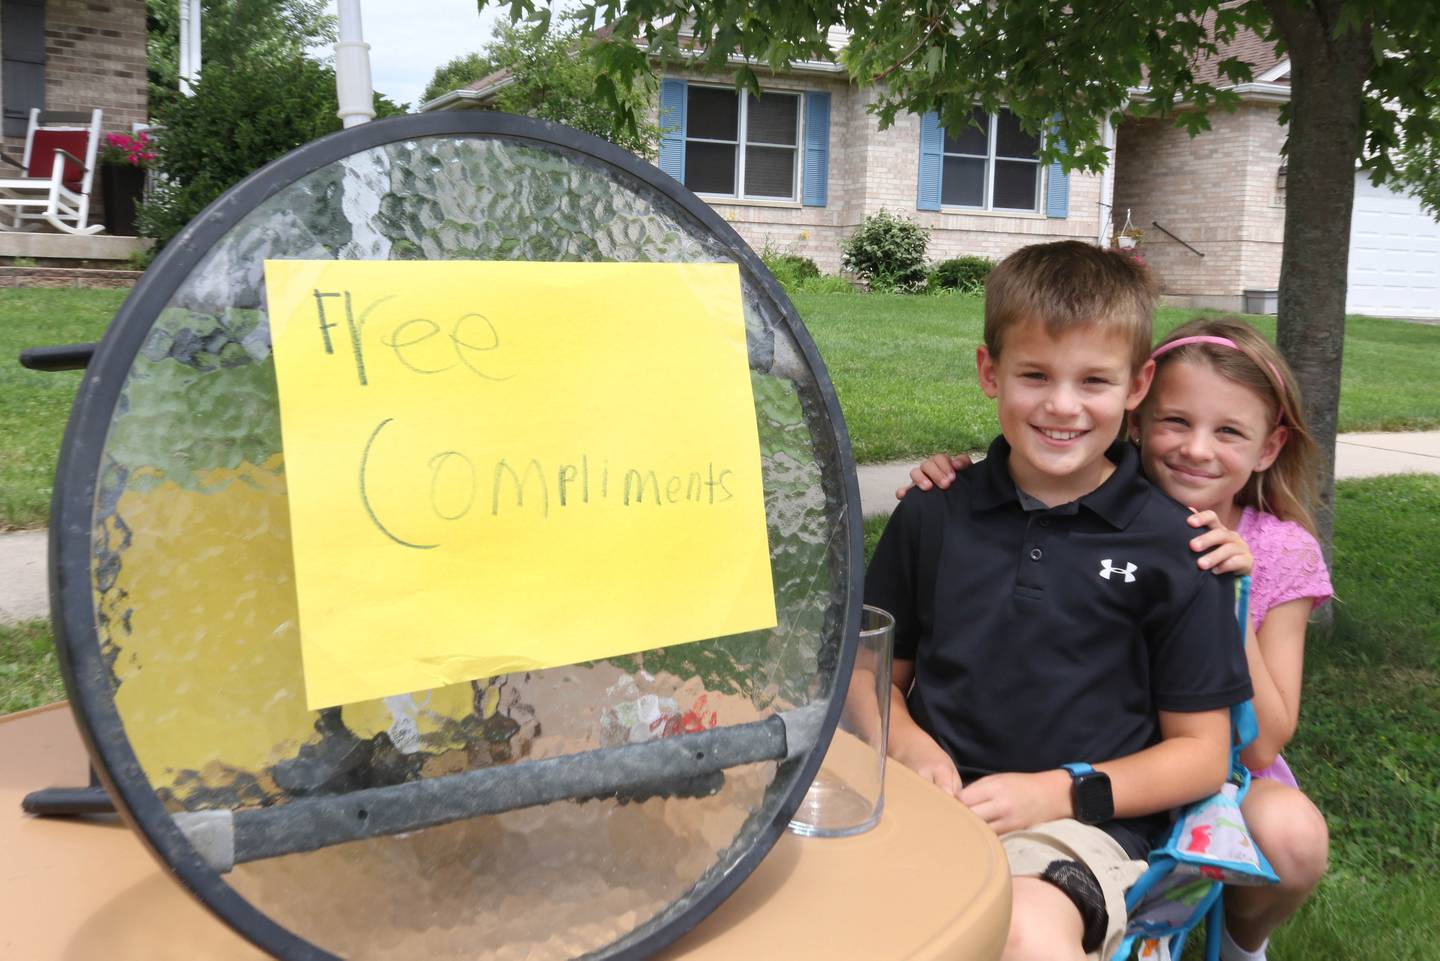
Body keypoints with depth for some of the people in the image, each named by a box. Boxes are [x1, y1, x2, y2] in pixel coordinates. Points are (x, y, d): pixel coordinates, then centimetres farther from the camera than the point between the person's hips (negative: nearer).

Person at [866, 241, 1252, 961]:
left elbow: (1202, 752, 4)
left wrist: (1056, 791, -9)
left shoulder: (1172, 546, 1)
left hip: (1080, 824, -1)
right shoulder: (932, 514, 9)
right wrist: (910, 743, -6)